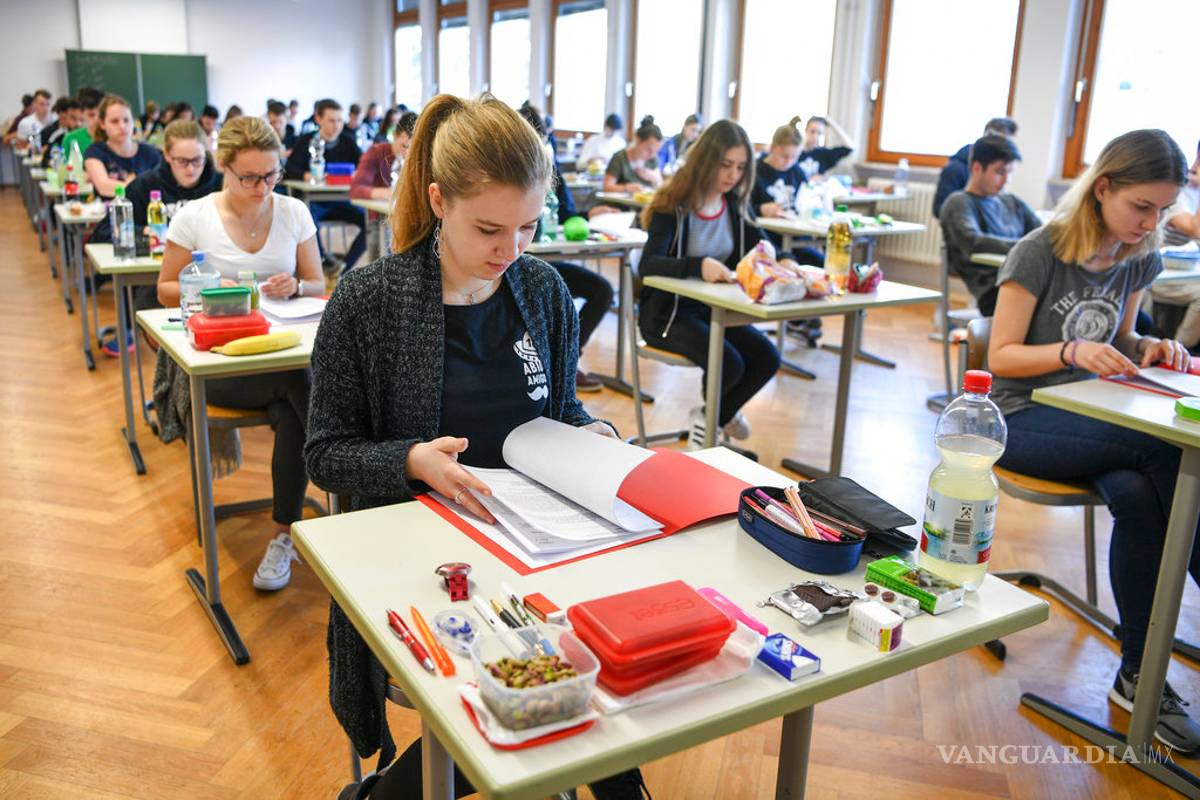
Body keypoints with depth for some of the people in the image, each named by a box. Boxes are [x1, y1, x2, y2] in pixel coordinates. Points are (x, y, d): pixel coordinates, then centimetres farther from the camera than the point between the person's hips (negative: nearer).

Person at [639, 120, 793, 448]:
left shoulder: (735, 205, 4)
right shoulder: (673, 205, -15)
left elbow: (761, 246, 5)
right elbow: (648, 264, -27)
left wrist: (784, 261, -20)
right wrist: (699, 266, -44)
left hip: (714, 309, 6)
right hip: (668, 312, -6)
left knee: (767, 358, -14)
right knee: (729, 364, -26)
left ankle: (713, 417, 13)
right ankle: (717, 413, 13)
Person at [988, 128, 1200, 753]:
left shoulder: (1140, 260, 8)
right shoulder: (1039, 253, -11)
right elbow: (1001, 357, -11)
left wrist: (1150, 347, -1)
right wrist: (1072, 352, -28)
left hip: (1095, 418, 5)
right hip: (1025, 418, -5)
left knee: (1137, 496, -29)